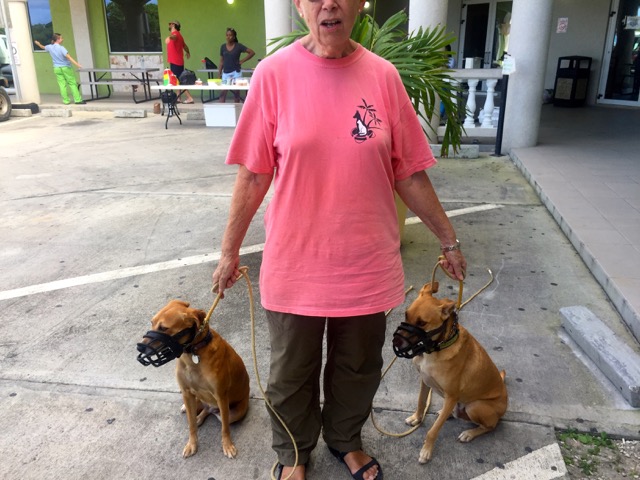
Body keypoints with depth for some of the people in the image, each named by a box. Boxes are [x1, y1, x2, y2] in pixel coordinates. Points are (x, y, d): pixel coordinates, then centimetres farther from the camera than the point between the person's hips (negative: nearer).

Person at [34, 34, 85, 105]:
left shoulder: (50, 47, 5)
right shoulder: (61, 48, -15)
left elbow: (43, 47, 27)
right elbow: (69, 57, -24)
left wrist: (38, 44, 50)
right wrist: (77, 64, -30)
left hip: (57, 68, 6)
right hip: (66, 67, -6)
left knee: (62, 85, 5)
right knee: (72, 84, -2)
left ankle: (66, 100, 6)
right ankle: (78, 100, -5)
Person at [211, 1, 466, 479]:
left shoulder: (383, 76, -3)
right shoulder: (274, 73, -8)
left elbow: (410, 173, 2)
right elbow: (253, 174, -3)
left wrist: (449, 239, 7)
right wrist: (230, 250, 1)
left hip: (366, 264, 2)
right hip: (295, 265, -1)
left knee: (358, 369, 20)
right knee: (291, 374, 17)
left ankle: (346, 440, 50)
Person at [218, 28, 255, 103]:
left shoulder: (238, 46, -2)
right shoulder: (223, 46, 7)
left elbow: (252, 52, -2)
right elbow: (221, 61, 11)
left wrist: (242, 61, -4)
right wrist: (219, 73, 6)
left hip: (236, 72, -2)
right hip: (225, 73, 3)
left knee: (236, 92, 2)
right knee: (223, 92, -3)